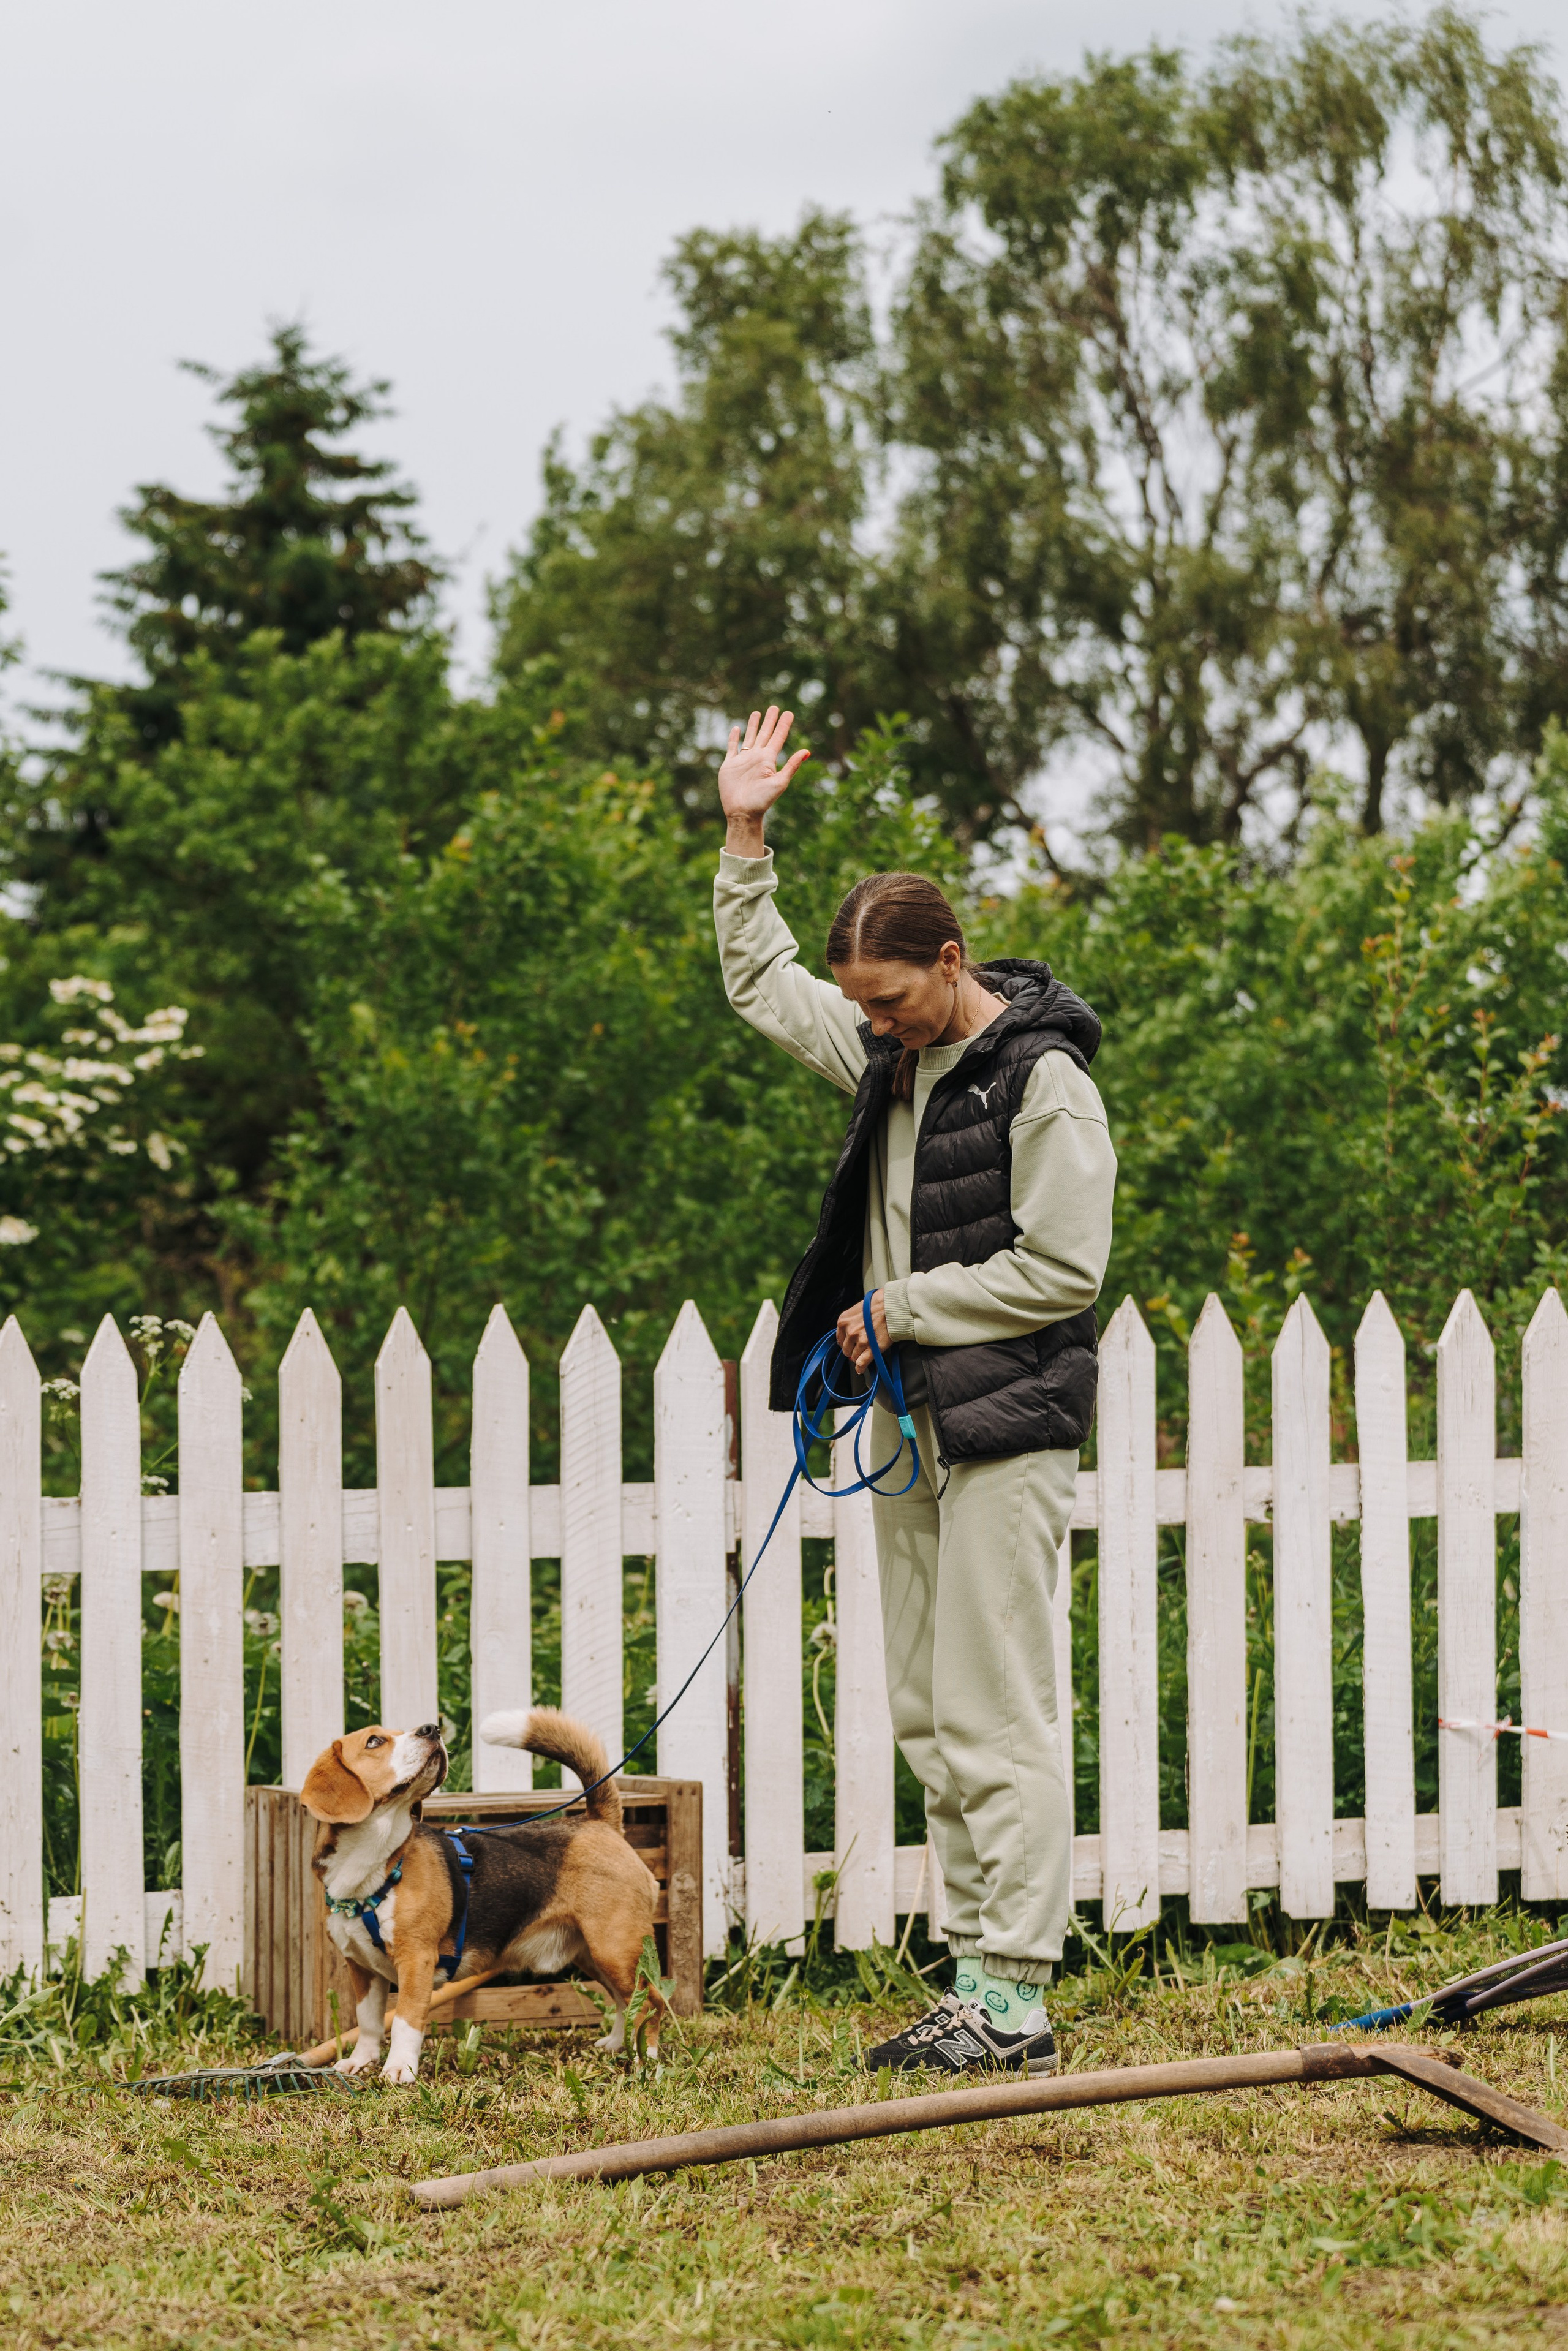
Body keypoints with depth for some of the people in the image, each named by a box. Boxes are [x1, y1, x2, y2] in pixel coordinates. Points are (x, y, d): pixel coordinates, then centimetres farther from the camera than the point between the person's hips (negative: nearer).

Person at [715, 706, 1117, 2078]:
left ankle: (1017, 1999, -8)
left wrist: (902, 1309, -10)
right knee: (928, 1719, 9)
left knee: (997, 1717, -9)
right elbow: (760, 983, 27)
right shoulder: (890, 1053, 12)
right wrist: (745, 840, 18)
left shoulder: (1044, 1079, -12)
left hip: (1006, 1433, -9)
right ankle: (977, 1980, 13)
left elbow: (1062, 1270, -15)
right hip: (911, 1425, 9)